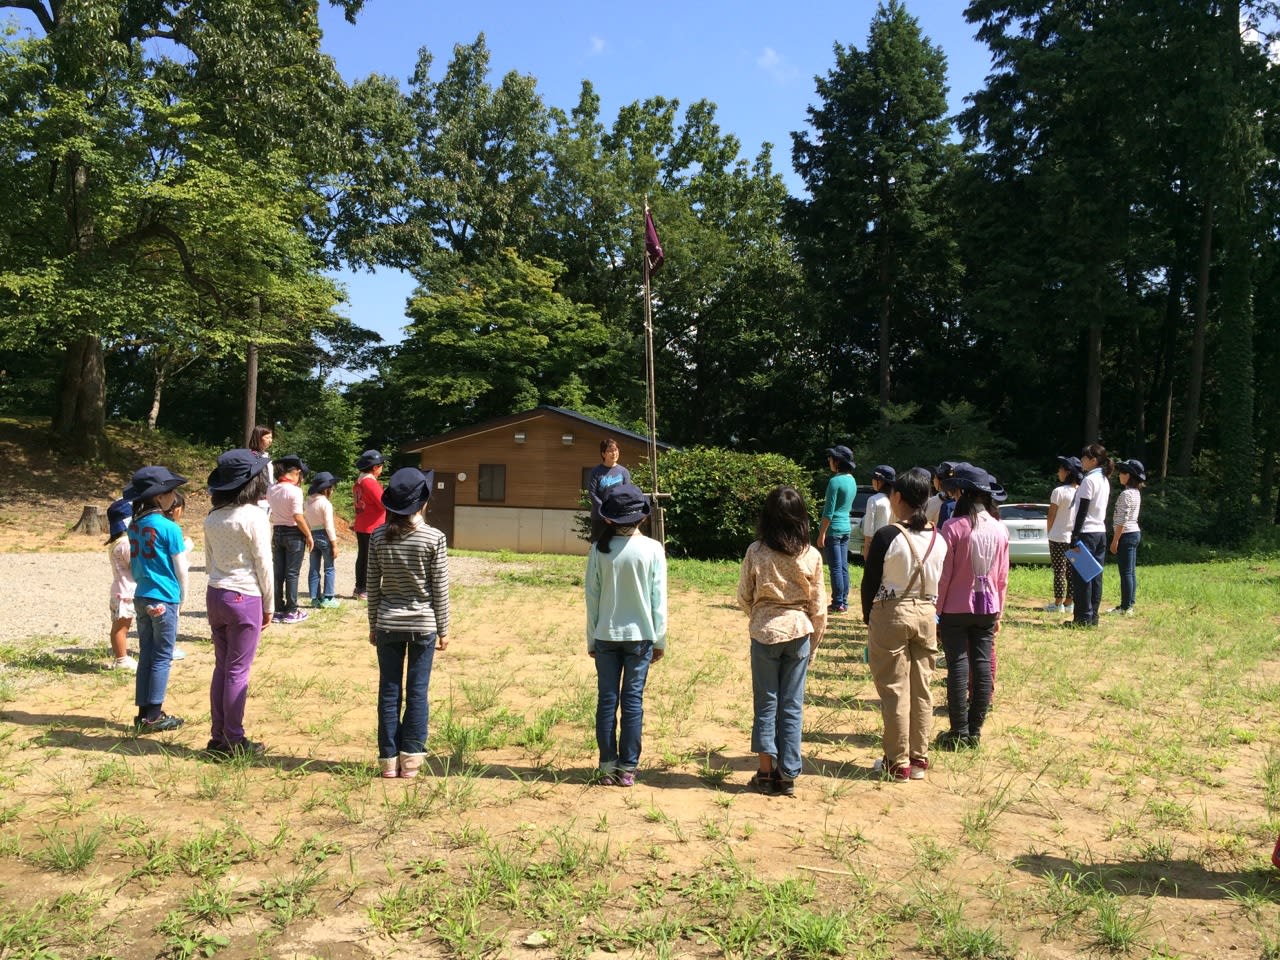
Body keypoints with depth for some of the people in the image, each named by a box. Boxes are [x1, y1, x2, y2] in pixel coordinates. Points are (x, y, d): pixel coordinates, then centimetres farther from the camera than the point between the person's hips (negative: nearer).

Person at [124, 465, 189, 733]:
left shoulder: (135, 525, 6)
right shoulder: (168, 527, -14)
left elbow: (132, 566, 11)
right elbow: (180, 568, -8)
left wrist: (142, 582, 14)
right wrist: (183, 595, 4)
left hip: (141, 598, 7)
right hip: (164, 600, -7)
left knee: (146, 655, 13)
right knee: (162, 658, 2)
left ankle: (143, 713, 18)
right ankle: (153, 717, 5)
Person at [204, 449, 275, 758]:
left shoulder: (212, 518, 6)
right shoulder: (254, 516, -14)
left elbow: (209, 561, 12)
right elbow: (263, 564, -10)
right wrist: (269, 605, -2)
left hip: (215, 595, 7)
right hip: (245, 597, -7)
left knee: (221, 668, 14)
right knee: (238, 672, 1)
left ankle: (218, 737, 20)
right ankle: (234, 741, 9)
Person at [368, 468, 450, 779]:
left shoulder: (378, 537, -4)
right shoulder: (434, 538, -11)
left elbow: (372, 586, 2)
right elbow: (440, 589, -7)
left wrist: (373, 625, 13)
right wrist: (443, 629, 3)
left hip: (388, 624, 2)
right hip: (423, 625, -2)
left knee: (389, 691, 10)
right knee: (417, 691, 7)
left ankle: (389, 759, 16)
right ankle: (410, 758, 13)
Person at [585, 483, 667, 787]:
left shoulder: (599, 549, -5)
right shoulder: (652, 549, -7)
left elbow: (592, 597, -1)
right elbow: (658, 599, -4)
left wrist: (591, 638, 9)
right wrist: (660, 639, 5)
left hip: (606, 635, 1)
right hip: (640, 635, -1)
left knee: (607, 699, 8)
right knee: (633, 700, 6)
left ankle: (607, 767, 12)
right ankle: (627, 768, 10)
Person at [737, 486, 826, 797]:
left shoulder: (756, 552, -9)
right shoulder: (811, 556, -6)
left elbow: (743, 597, 0)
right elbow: (818, 606, 0)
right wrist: (814, 642, 13)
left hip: (764, 632, -1)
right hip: (799, 631, 1)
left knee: (766, 703, 10)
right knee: (792, 706, 8)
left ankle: (766, 772, 15)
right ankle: (787, 775, 13)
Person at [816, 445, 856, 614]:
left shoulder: (835, 481, -16)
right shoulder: (852, 481, 10)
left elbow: (829, 512, -17)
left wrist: (822, 534, -14)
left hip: (833, 529, -8)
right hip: (847, 528, 8)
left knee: (835, 568, -4)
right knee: (843, 567, 11)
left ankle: (838, 603, -1)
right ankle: (844, 601, 16)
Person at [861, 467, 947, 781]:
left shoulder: (887, 536, -14)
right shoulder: (939, 539, 2)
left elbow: (870, 582, -8)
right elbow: (939, 583, 6)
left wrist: (868, 618, 5)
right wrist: (930, 609, 16)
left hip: (891, 614, -5)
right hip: (927, 615, 5)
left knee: (894, 690, 2)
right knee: (921, 690, 11)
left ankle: (897, 763, 8)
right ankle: (919, 759, 18)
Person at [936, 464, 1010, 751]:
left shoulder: (954, 526, -13)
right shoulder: (1000, 529, 2)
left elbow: (944, 575, -11)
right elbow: (1003, 577, 8)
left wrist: (936, 611, -3)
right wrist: (998, 613, 17)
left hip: (956, 608, -4)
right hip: (987, 608, 4)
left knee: (958, 666, 1)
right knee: (982, 665, 8)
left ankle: (959, 733, 5)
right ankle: (975, 730, 14)